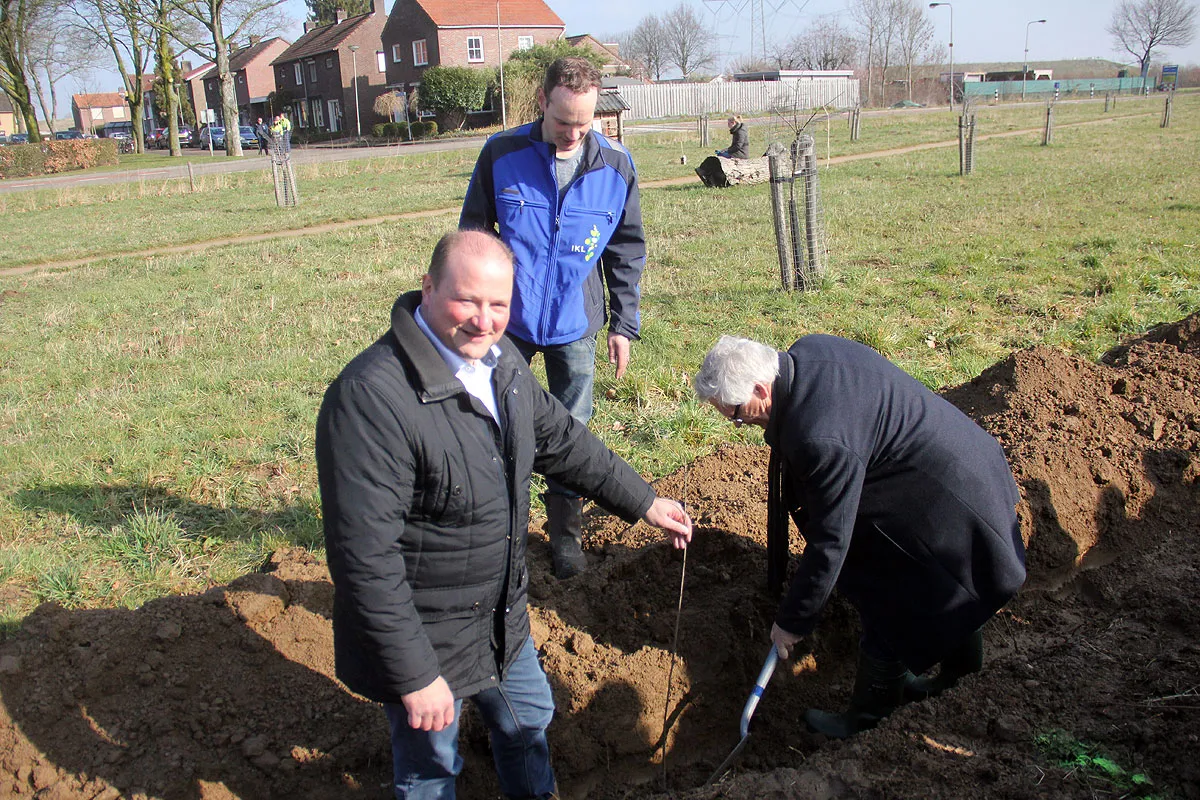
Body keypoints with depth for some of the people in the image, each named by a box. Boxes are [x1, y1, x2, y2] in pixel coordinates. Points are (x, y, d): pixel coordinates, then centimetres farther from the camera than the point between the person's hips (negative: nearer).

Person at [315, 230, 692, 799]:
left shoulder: (501, 361, -4)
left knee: (529, 719, 29)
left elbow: (560, 441, 12)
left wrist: (643, 503, 17)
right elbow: (367, 558, -30)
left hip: (502, 617, 8)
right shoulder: (372, 397, -31)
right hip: (422, 639, -8)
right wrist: (415, 676, -25)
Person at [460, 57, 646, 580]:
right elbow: (472, 236, 1)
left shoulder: (615, 166, -5)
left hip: (575, 325, 1)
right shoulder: (501, 155, -9)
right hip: (508, 320, 0)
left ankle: (565, 532, 28)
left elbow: (627, 252, 4)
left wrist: (624, 323, 3)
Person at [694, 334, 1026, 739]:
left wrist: (792, 621, -13)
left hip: (946, 504, -10)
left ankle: (867, 719, 27)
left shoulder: (820, 439, -36)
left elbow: (830, 542, -27)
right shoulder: (809, 350, -9)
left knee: (887, 613, 6)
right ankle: (959, 666, 54)